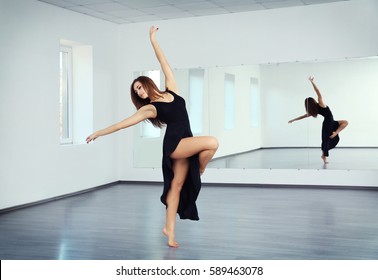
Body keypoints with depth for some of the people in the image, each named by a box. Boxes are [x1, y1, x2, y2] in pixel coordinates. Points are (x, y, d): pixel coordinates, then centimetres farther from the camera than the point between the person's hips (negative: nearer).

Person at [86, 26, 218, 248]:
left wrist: (153, 40, 15)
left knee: (177, 185, 7)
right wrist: (99, 133, 4)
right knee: (212, 142, -24)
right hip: (174, 144, -4)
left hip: (185, 144, 4)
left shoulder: (172, 90, 10)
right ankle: (199, 172, 2)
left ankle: (170, 230, 14)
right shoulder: (149, 108, 0)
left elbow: (165, 64, 13)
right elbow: (124, 123, 2)